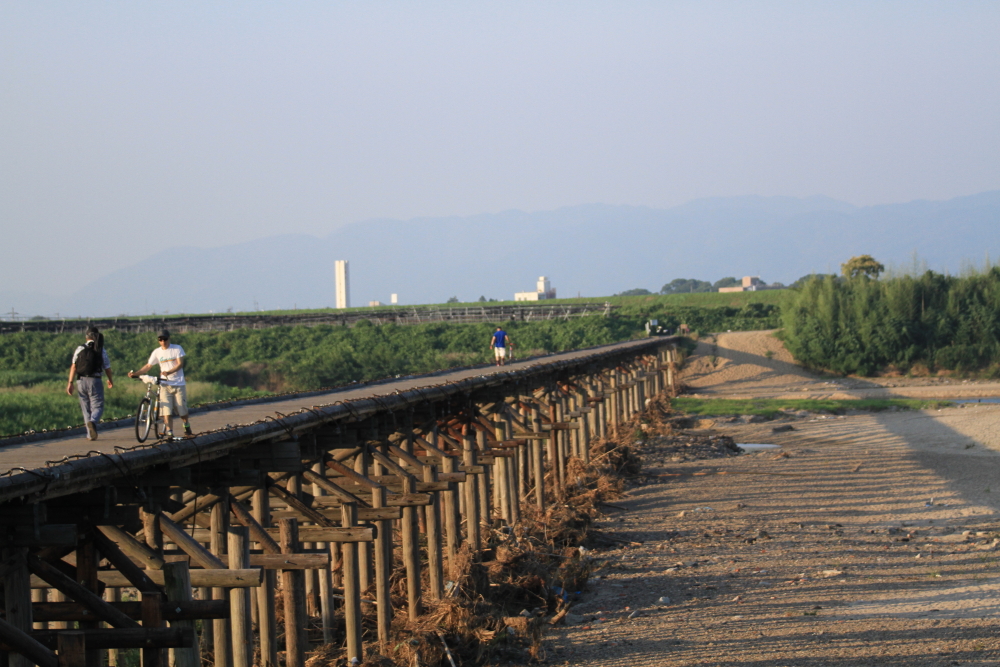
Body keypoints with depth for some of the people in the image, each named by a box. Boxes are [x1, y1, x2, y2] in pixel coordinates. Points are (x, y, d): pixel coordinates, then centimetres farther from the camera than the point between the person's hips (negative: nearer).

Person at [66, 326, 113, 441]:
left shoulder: (80, 349, 3)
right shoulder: (101, 350, 0)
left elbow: (73, 366, -5)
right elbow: (107, 367, 4)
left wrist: (70, 382, -6)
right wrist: (110, 380, 22)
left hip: (81, 381, 2)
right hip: (95, 380, -2)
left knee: (86, 408, 12)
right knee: (97, 406, 1)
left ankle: (90, 434, 12)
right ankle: (93, 422, -31)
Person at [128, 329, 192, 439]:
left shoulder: (177, 349, -2)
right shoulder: (157, 352, 6)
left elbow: (180, 364, -12)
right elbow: (148, 366, 6)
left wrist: (168, 372, -28)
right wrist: (135, 373, -8)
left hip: (178, 384, -2)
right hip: (165, 384, 2)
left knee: (182, 409, 4)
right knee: (166, 410, -11)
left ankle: (186, 426, 32)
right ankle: (169, 433, -13)